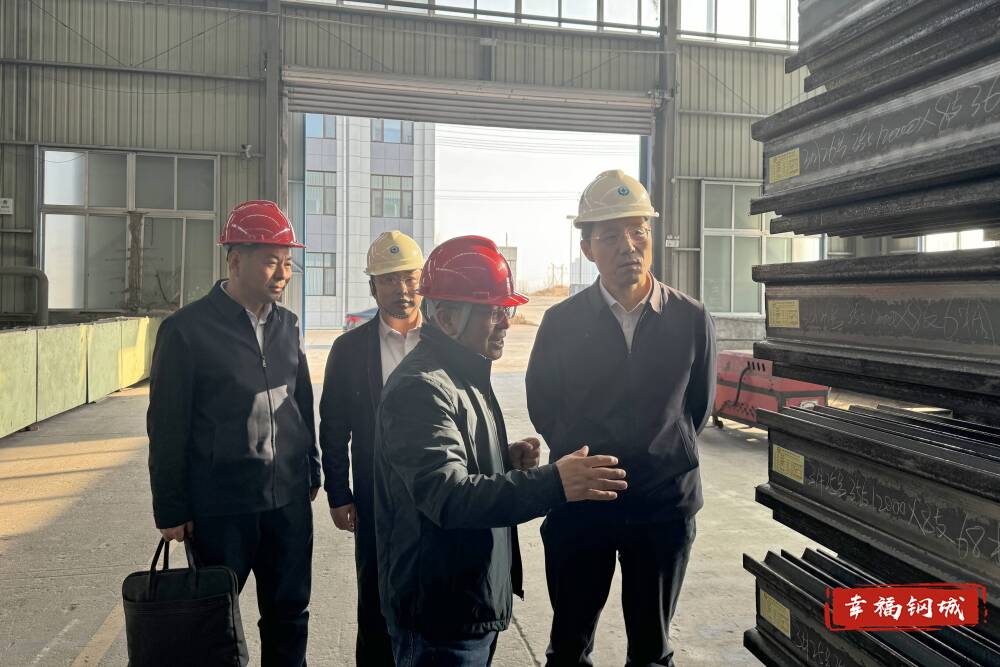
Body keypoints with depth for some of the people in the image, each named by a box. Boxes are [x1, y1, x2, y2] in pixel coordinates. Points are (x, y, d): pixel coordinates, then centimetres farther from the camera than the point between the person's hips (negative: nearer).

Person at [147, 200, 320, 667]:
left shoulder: (285, 324, 6)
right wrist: (171, 509, -6)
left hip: (289, 500, 5)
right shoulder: (187, 329, -9)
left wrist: (311, 471, 14)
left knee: (289, 615, 14)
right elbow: (166, 426, -7)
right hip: (220, 506, -4)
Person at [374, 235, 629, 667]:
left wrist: (507, 461, 1)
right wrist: (551, 483, -41)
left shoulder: (465, 373, 10)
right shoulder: (420, 387, -22)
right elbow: (447, 496, -32)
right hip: (441, 617, -9)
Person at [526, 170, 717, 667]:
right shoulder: (562, 322, -7)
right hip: (578, 502, 0)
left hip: (665, 503, 1)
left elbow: (698, 406, 7)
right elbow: (542, 407, 5)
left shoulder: (692, 320, -6)